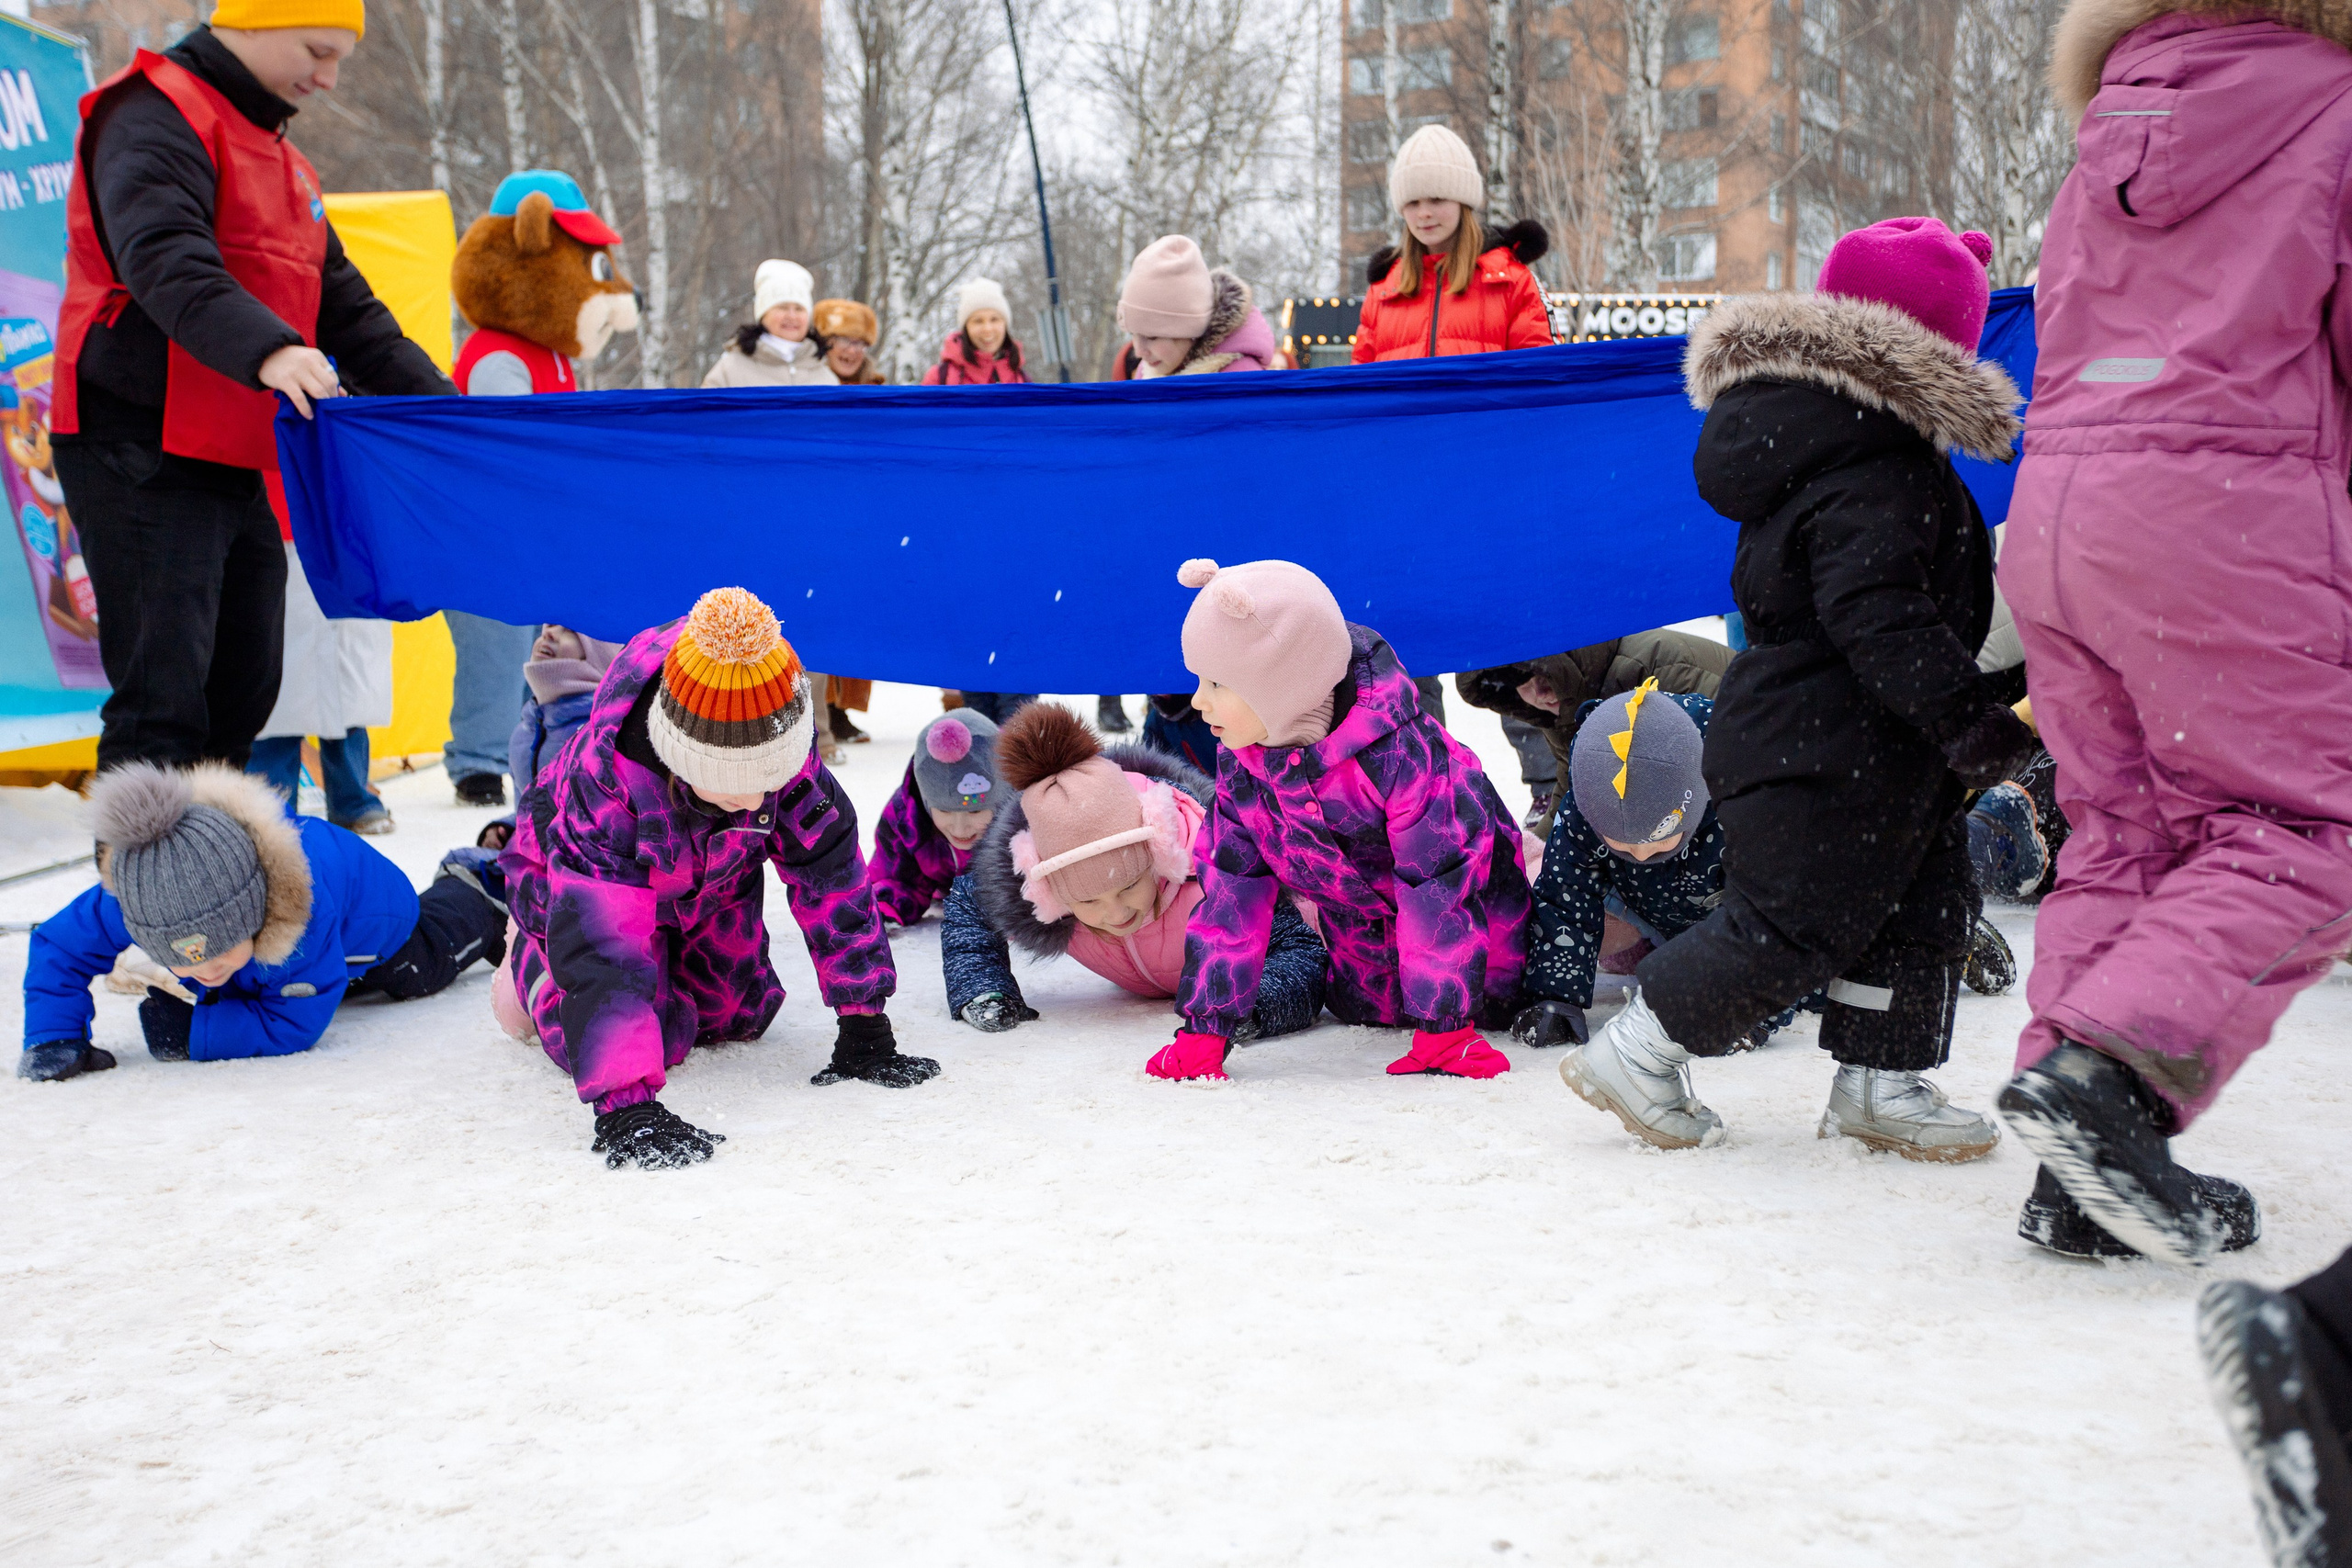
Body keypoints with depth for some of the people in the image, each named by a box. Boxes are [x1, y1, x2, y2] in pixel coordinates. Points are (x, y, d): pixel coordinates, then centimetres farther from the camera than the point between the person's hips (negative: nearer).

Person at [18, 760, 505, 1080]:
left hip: (365, 923, -5)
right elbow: (59, 946, -26)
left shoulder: (307, 910, -57)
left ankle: (464, 891, 56)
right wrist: (53, 1038, -40)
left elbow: (292, 1027, -46)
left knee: (426, 965, 27)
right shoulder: (132, 899, -45)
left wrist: (188, 1035, -49)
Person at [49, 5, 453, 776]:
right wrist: (266, 349, -40)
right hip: (146, 457, -9)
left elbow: (343, 302, 22)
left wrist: (435, 397, 10)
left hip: (239, 462, 9)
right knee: (163, 701, -12)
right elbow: (164, 260, -24)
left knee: (243, 693, 12)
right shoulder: (155, 116, -6)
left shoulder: (280, 158, 23)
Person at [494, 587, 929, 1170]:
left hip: (712, 879, 4)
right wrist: (624, 1105, -58)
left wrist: (864, 1027, -25)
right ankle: (532, 959, 14)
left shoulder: (787, 748, -35)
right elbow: (599, 944, -50)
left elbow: (831, 875, -26)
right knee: (662, 1033, -15)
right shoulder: (608, 776, -47)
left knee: (741, 1016, 5)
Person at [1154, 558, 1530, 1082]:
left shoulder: (1400, 750, -40)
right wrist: (1204, 1030, -21)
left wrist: (1442, 1031, -36)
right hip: (1359, 920, 4)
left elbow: (1441, 886, -35)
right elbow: (1231, 888, -16)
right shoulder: (1240, 764, -21)